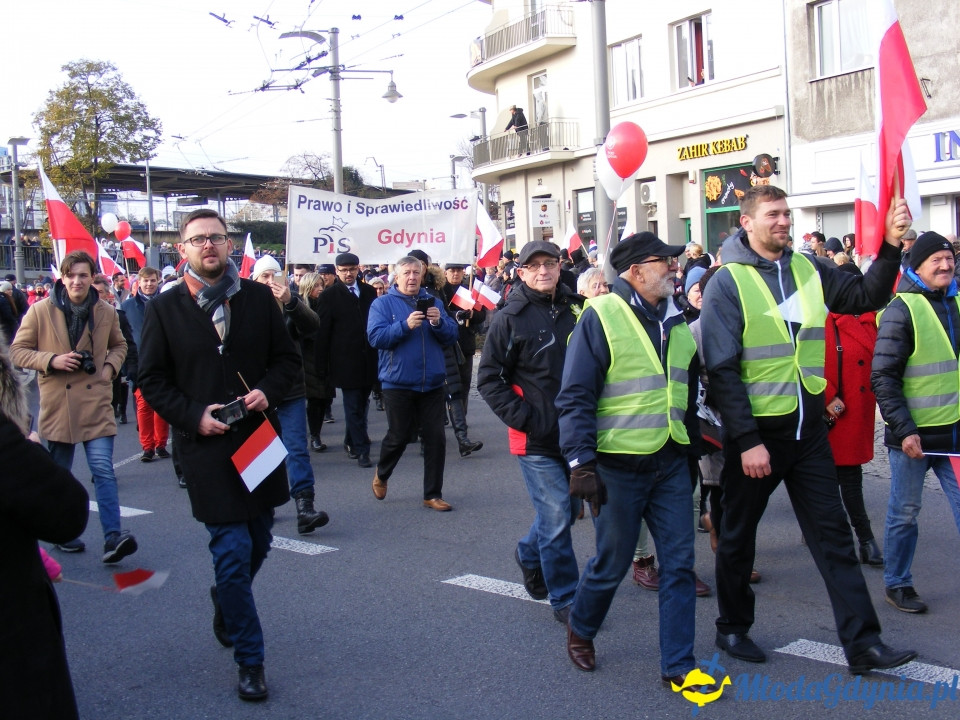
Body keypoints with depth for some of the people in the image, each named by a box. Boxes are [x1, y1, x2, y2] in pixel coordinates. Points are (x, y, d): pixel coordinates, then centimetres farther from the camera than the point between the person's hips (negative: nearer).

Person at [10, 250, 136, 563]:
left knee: (104, 469, -9)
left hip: (96, 401, 0)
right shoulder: (40, 311, -4)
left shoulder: (107, 312, 2)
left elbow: (119, 345, 20)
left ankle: (112, 537, -10)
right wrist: (51, 360, -16)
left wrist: (110, 367, 0)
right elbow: (17, 352, 0)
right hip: (57, 404, 0)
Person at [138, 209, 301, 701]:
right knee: (232, 552, -4)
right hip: (207, 447, -3)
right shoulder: (164, 309, -2)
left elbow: (287, 357, 10)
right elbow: (152, 381, 1)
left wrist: (268, 391, -10)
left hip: (260, 437, 4)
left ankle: (225, 603, 48)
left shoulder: (258, 298, 4)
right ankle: (249, 660, 11)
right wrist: (195, 416, -13)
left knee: (258, 542, 16)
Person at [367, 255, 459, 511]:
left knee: (436, 439, 1)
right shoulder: (383, 303, 1)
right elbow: (376, 337, -12)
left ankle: (433, 494, 12)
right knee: (398, 437, 5)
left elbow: (451, 336, 6)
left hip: (432, 384, 3)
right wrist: (406, 325, -22)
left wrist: (439, 322, -15)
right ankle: (381, 474, 35)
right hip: (398, 384, -3)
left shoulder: (432, 301, 11)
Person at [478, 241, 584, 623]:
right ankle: (564, 599, 10)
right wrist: (523, 417, -13)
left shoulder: (575, 309, 6)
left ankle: (529, 554, 44)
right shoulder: (509, 318, -6)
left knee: (569, 507, 17)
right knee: (556, 516, -4)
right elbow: (489, 378, -5)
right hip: (537, 438, -5)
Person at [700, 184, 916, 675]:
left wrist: (890, 247, -6)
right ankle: (732, 628, 30)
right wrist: (747, 440, -19)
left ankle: (862, 644, 11)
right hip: (755, 433, -5)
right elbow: (722, 369, -16)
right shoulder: (728, 282, -12)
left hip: (807, 429, 5)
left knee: (833, 535, 6)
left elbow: (866, 297, 9)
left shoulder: (807, 270, 5)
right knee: (739, 535, 12)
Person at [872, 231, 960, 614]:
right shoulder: (903, 309, -9)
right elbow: (883, 377, -12)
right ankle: (897, 584, 22)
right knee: (905, 512, 7)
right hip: (913, 434, -5)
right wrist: (903, 429, -17)